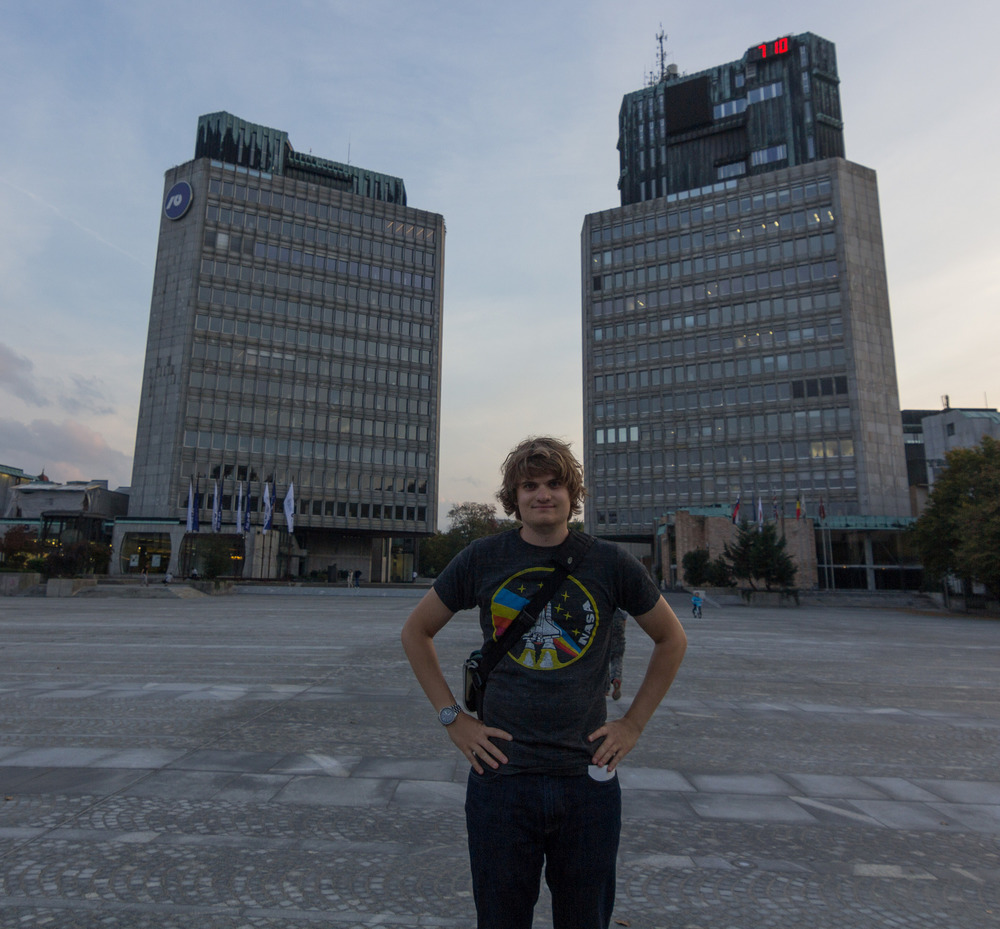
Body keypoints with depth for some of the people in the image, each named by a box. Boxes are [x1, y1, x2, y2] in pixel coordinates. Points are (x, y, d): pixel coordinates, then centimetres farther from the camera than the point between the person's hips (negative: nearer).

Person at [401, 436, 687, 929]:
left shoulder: (610, 563, -4)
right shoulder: (482, 559, -5)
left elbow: (671, 639, 10)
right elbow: (416, 632, 8)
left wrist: (634, 723, 4)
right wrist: (452, 717, 0)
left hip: (589, 778, 1)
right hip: (501, 775, 0)